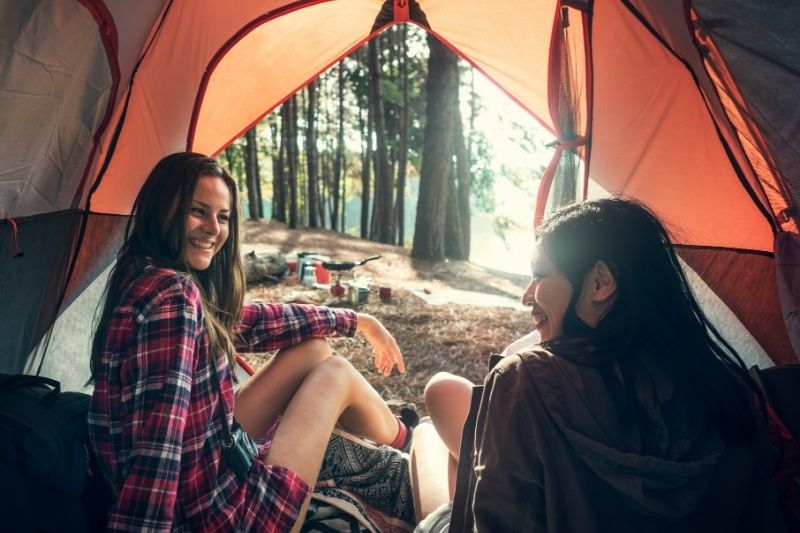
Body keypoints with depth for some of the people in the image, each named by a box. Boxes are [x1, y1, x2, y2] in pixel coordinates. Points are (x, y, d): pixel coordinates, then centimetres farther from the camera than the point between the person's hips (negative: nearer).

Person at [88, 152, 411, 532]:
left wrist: (358, 322, 21)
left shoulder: (146, 278, 3)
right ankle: (402, 444, 37)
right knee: (335, 373, 6)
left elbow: (250, 321, 13)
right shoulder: (172, 296, -27)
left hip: (196, 493, 9)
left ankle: (385, 435, 37)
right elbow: (156, 449, -33)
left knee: (315, 350, 13)